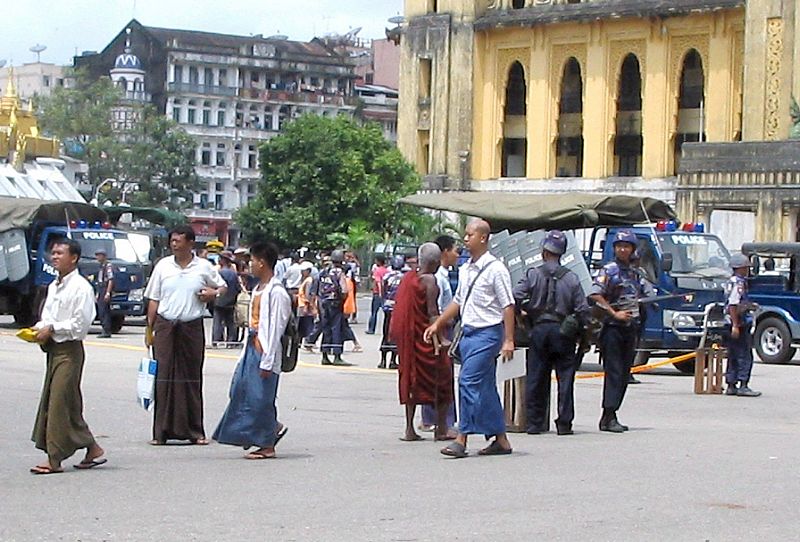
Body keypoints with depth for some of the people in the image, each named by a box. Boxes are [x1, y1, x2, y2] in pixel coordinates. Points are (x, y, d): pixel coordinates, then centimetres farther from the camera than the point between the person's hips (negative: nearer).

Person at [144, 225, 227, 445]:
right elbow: (154, 300, 8)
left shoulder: (204, 267, 3)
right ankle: (162, 431, 1)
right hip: (165, 326, 0)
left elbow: (223, 287, 17)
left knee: (192, 378, 3)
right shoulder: (163, 266, 5)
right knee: (164, 378, -3)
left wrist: (214, 293, -7)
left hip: (192, 327, 0)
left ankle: (195, 431, 9)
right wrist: (149, 329, 4)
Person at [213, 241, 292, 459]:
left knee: (261, 398, -4)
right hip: (252, 347, 9)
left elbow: (275, 329, -17)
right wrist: (247, 354, 17)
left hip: (265, 352, -9)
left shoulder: (276, 293, -15)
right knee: (240, 390, 9)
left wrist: (267, 362, -19)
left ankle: (267, 446, 6)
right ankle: (274, 427, 21)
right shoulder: (258, 290, 14)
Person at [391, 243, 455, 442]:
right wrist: (438, 338, -20)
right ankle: (441, 429, 5)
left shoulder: (407, 277, 9)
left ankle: (410, 429, 9)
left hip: (407, 336, 7)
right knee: (440, 377, 4)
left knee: (411, 379, 12)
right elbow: (432, 312, -19)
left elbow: (400, 308, 13)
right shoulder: (429, 280, -13)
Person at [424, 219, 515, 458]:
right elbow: (458, 301, 24)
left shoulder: (495, 269, -10)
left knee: (469, 382, -14)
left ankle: (462, 439, -12)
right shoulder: (465, 270, 13)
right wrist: (437, 324, 19)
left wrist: (508, 340, -16)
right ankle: (500, 440, 16)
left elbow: (508, 306, -12)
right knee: (485, 388, 10)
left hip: (487, 333, -8)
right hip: (468, 332, 8)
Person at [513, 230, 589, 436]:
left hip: (538, 330, 0)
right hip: (563, 331, 0)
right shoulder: (571, 278, 1)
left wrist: (521, 312, 8)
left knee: (535, 379, 6)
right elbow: (582, 309, -1)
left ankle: (535, 423, 7)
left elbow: (515, 298, -11)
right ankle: (564, 424, 2)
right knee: (565, 377, 4)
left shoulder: (532, 275, -1)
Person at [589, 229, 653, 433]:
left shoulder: (635, 274, 15)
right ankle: (609, 417, -12)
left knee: (624, 374, 7)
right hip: (612, 327, -7)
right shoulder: (608, 271, -5)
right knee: (613, 372, -11)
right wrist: (614, 313, -17)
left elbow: (649, 294, 26)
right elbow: (595, 295, -15)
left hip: (631, 328, 7)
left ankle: (609, 416, 11)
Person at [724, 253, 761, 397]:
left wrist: (749, 305, 24)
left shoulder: (731, 282, 17)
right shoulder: (738, 283, -14)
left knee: (733, 357, 12)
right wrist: (735, 325, -24)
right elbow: (733, 305, -21)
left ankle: (731, 386, 14)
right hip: (739, 324, -10)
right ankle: (743, 386, -10)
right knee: (745, 356, -8)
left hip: (732, 325, 10)